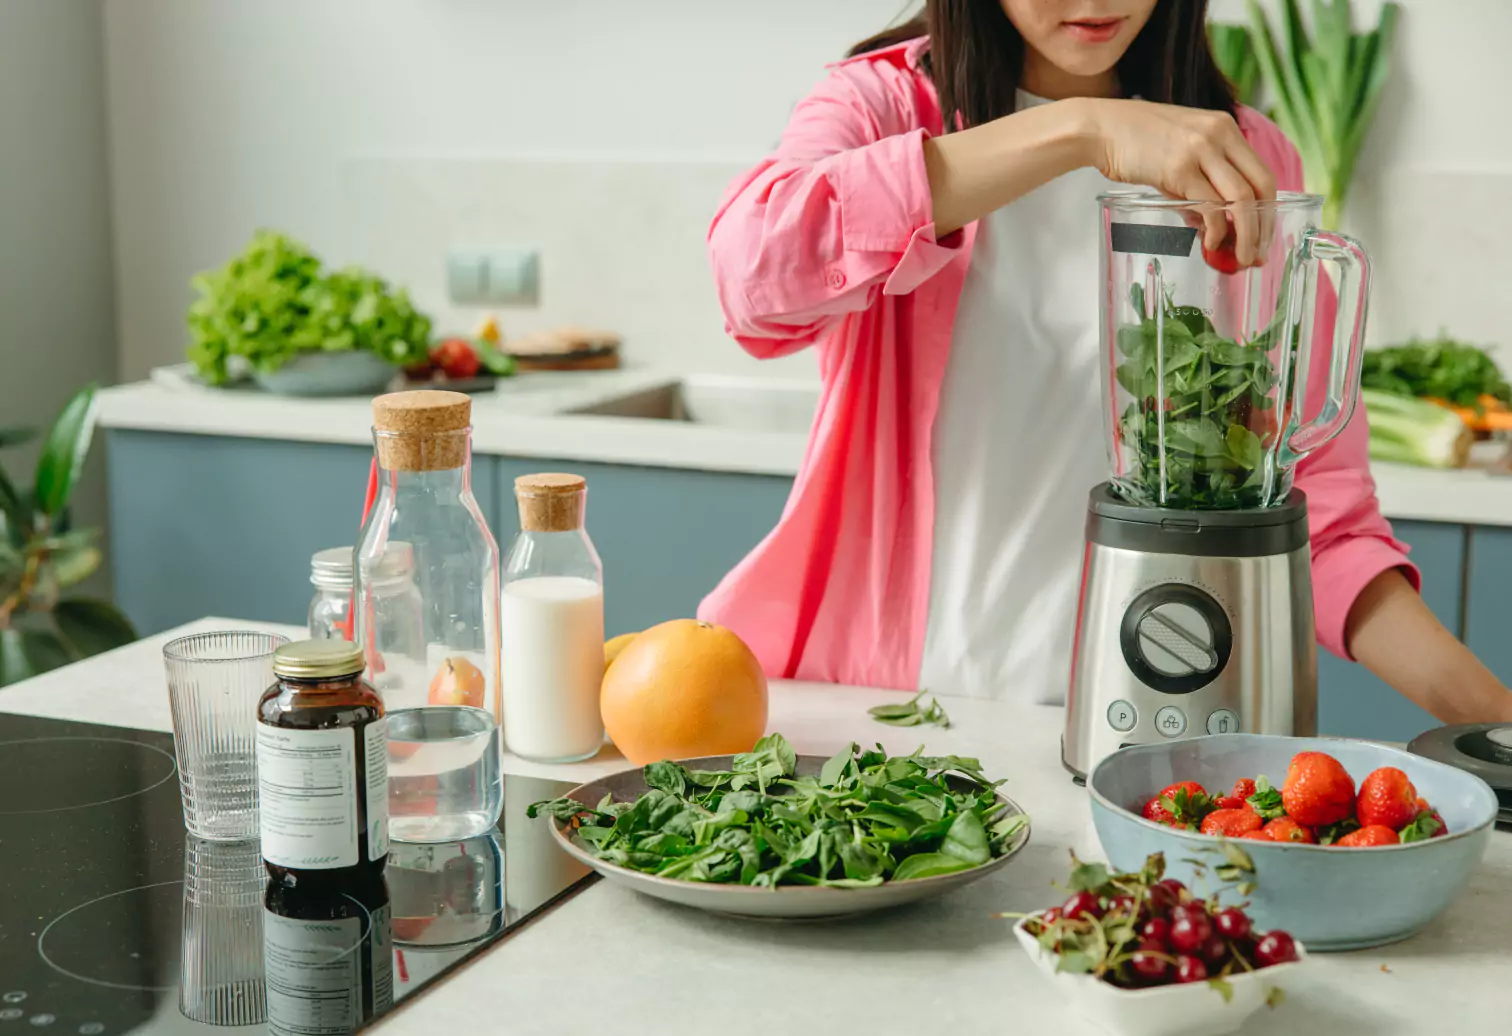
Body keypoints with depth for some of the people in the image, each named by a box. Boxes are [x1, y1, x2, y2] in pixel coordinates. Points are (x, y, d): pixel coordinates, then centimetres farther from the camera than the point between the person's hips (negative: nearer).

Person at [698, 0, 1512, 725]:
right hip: (879, 696, -1)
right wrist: (1082, 129, -24)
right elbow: (756, 262, -21)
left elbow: (1312, 505, 4)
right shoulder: (881, 104, 2)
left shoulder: (1244, 162, 6)